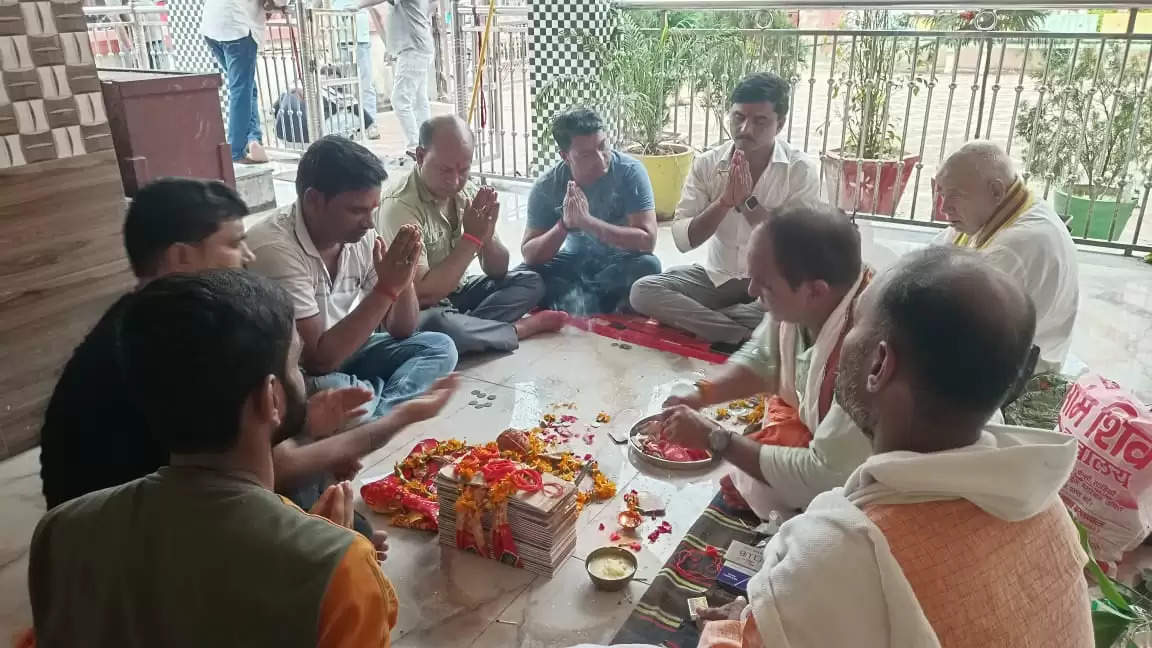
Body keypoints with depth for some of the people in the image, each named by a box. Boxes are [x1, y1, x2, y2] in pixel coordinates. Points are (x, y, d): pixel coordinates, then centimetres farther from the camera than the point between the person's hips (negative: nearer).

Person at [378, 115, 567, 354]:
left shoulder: (467, 193, -2)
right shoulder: (400, 205, -24)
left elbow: (497, 271, 3)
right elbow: (423, 293, -28)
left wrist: (487, 236, -20)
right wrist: (472, 237, -25)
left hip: (457, 294, 7)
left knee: (530, 282, -2)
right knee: (436, 325, -39)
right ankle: (519, 329, -14)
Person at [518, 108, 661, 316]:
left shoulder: (630, 171, -21)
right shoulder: (546, 187, -15)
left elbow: (647, 240, -27)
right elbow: (529, 254, -15)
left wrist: (587, 221, -35)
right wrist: (564, 224, -34)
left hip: (620, 262, -1)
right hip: (574, 263, 1)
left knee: (648, 265, -35)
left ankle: (569, 297, -15)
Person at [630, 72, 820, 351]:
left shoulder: (801, 170, -12)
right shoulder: (707, 163, -6)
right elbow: (682, 239, -11)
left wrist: (747, 201, -25)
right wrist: (724, 201, -25)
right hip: (716, 276, 3)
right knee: (643, 291, -21)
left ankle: (689, 319, -19)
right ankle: (747, 337, -24)